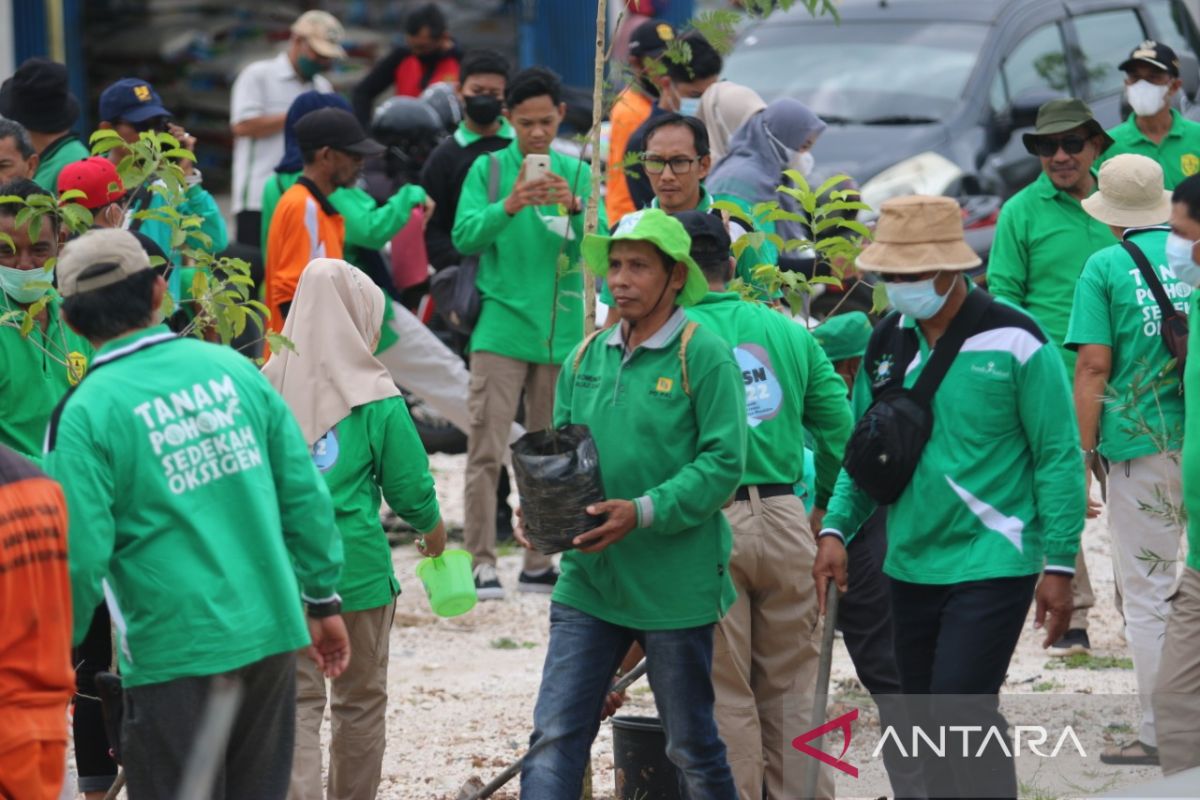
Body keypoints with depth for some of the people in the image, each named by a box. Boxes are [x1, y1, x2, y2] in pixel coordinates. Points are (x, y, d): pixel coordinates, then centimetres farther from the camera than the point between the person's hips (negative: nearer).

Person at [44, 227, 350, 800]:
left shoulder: (86, 414, -11)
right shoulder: (232, 368, 3)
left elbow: (81, 557, -13)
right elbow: (305, 493, 6)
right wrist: (322, 600, 17)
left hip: (174, 654, -5)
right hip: (271, 634, 5)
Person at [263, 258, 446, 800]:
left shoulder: (267, 387, -3)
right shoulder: (376, 399, -9)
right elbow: (410, 489, -1)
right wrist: (433, 531, 20)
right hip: (356, 566, -2)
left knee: (296, 702, 3)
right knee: (361, 702, 15)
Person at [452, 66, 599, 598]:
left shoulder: (577, 173, 8)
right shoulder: (488, 169, 3)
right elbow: (464, 236, -9)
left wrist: (574, 208, -21)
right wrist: (508, 207, -26)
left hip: (561, 330, 3)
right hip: (501, 328, -3)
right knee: (487, 450, -9)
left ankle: (539, 563, 17)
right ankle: (482, 563, -8)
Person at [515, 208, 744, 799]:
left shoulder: (703, 356, -9)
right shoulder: (587, 358, 9)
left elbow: (723, 463, -15)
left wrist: (644, 512, -24)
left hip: (674, 588, -5)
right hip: (589, 580, 5)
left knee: (693, 749, 10)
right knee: (554, 738, -4)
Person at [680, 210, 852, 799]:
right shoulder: (788, 332, 9)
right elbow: (839, 429, 7)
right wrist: (823, 510, 17)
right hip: (785, 519, 4)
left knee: (725, 699, 2)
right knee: (793, 692, 11)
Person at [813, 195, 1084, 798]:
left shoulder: (1014, 342, -10)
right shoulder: (887, 343, 7)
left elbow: (1058, 457, -8)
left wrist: (1059, 566, -10)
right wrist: (836, 529, -1)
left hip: (992, 564, -6)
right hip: (912, 564, 6)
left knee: (961, 710, -16)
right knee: (929, 724, 11)